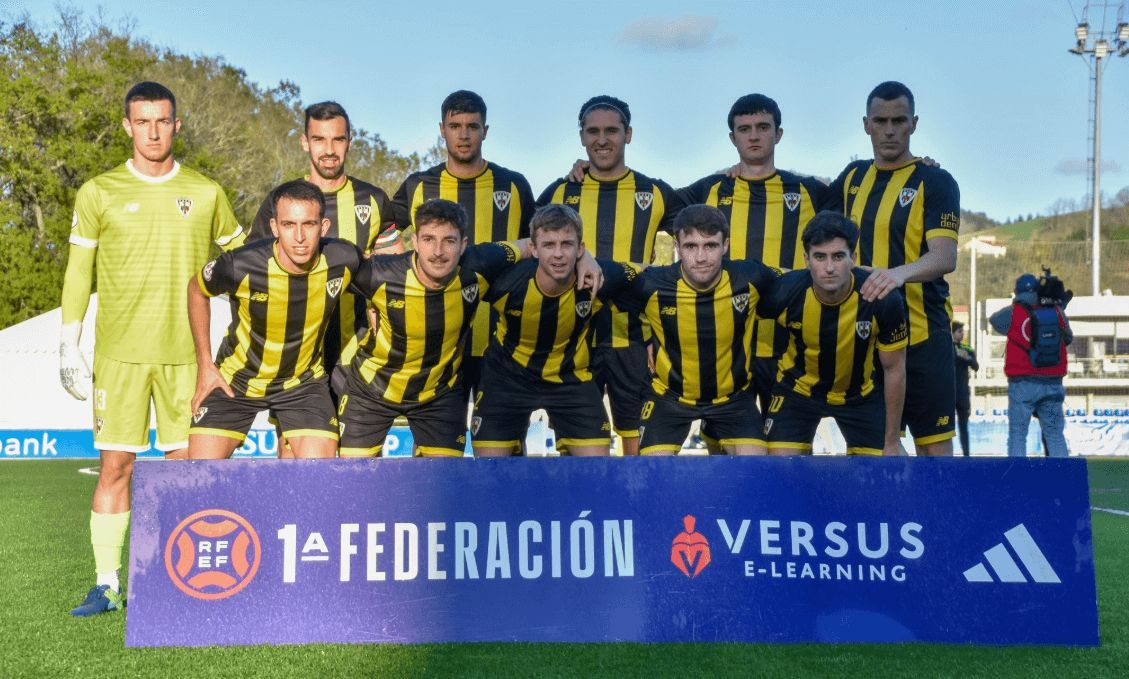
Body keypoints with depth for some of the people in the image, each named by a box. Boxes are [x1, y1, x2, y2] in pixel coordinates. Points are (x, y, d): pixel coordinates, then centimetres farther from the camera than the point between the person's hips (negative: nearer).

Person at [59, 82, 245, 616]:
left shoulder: (206, 193, 7)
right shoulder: (99, 194, 4)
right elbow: (78, 273, 7)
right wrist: (69, 347, 1)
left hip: (186, 353, 1)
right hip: (119, 351, -1)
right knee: (116, 465, -1)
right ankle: (107, 584, 7)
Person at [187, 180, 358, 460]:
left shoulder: (344, 261, -22)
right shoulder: (240, 266, -27)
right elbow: (197, 290, -4)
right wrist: (205, 364, -3)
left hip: (304, 382, 1)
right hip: (235, 381, -1)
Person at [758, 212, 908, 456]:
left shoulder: (883, 299, -27)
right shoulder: (785, 292, -28)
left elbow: (894, 369, -13)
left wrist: (892, 442, -7)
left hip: (861, 391, 1)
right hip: (797, 388, 0)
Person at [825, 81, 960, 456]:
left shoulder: (935, 181, -4)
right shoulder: (853, 177, 12)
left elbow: (945, 257, -18)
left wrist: (902, 272, -37)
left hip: (923, 335, -5)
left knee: (934, 444, -4)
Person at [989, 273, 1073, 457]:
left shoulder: (1014, 313, -7)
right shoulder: (1057, 312, 2)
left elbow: (993, 319, 14)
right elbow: (1068, 339, 18)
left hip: (1023, 385, -3)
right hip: (1053, 384, 3)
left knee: (1017, 435, 2)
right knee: (1055, 435, 10)